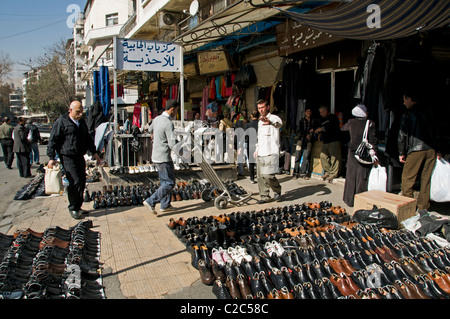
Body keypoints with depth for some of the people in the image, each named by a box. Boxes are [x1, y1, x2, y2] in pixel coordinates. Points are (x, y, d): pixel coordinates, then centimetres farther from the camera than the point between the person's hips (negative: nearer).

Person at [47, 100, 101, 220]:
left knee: (82, 182, 7)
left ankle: (78, 207, 19)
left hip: (80, 157, 7)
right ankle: (73, 209, 2)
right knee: (75, 181, -13)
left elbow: (88, 138, 29)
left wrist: (94, 152, 26)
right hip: (67, 157, -7)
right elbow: (52, 140, -7)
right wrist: (51, 158, -11)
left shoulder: (82, 122, 17)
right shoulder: (61, 122, -5)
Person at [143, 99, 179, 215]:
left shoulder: (157, 119, 8)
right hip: (164, 158, -9)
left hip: (156, 156, 10)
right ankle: (151, 201, -5)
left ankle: (165, 205, 23)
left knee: (164, 181, 17)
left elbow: (150, 130, 29)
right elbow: (172, 144, -23)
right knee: (169, 183, -2)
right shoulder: (168, 123, -20)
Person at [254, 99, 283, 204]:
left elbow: (279, 124, -32)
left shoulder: (274, 118, -6)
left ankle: (277, 191, 12)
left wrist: (270, 122, -53)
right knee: (260, 176, 5)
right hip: (260, 153, 7)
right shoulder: (260, 121, 20)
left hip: (271, 153, -7)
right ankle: (264, 196, 15)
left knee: (268, 175, -14)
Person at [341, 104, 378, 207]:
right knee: (362, 177, 3)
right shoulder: (370, 123, -7)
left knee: (351, 176, 11)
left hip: (352, 153, 2)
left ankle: (349, 200, 17)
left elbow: (342, 129, 23)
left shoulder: (351, 122, 1)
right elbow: (373, 141, -9)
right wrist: (374, 156, -6)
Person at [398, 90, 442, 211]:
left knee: (407, 179, 2)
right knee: (426, 179, 10)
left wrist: (401, 153, 1)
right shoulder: (428, 111, 13)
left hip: (416, 150, -6)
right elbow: (436, 132, 15)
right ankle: (423, 207, 15)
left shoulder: (407, 114, -2)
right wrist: (438, 150, 19)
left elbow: (402, 135, -5)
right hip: (431, 150, 6)